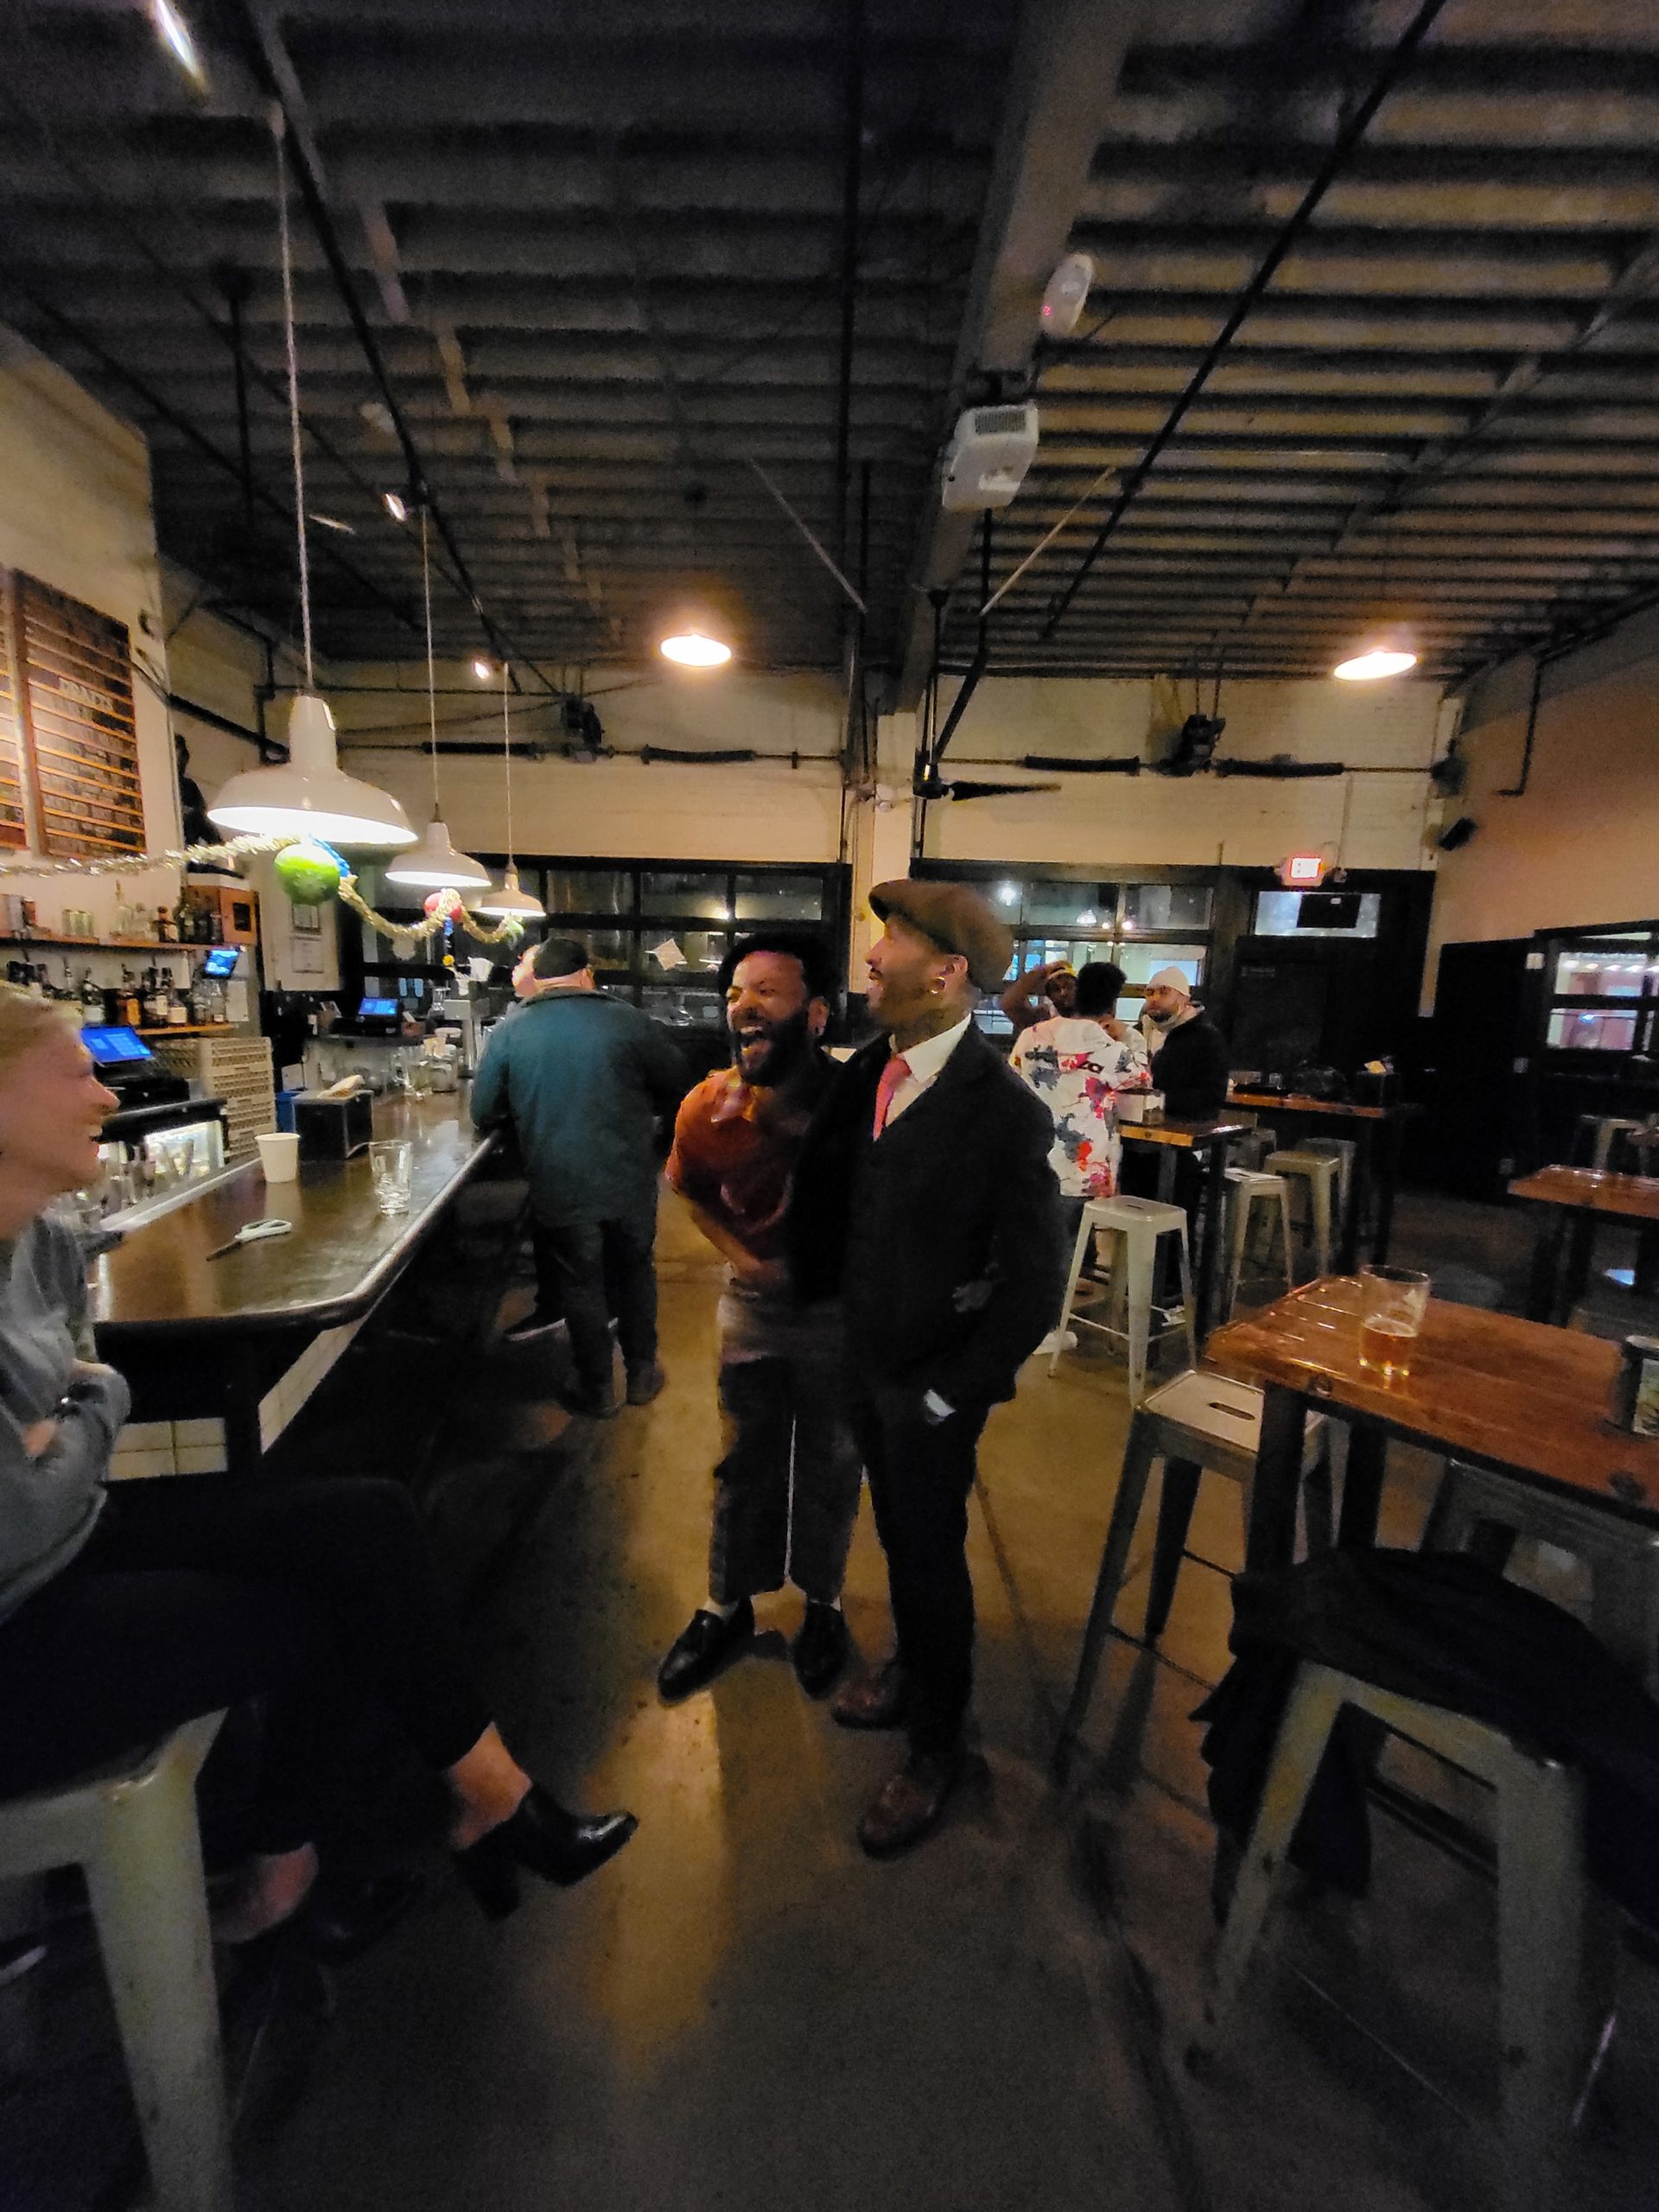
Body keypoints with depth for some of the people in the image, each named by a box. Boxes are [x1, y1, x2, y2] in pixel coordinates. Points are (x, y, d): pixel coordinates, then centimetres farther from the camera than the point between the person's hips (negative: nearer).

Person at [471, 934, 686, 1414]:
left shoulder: (509, 1031, -4)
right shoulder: (628, 1020, -7)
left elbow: (483, 1112, 3)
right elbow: (676, 1088, 3)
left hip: (562, 1189, 0)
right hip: (631, 1181, 1)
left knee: (581, 1286, 16)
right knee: (634, 1273, 20)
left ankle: (597, 1389, 30)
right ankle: (642, 1373, 34)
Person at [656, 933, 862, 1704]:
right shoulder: (707, 1109, -16)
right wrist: (744, 1258, -8)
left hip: (844, 1308, -2)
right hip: (754, 1300, 2)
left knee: (831, 1468, 19)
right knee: (746, 1464, 20)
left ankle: (822, 1603, 46)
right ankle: (726, 1605, 45)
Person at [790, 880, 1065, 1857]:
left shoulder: (1004, 1109, -24)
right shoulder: (872, 1067, -4)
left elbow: (1034, 1287, -20)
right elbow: (823, 1175, 9)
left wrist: (948, 1393, -15)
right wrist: (815, 1284, 2)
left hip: (931, 1383, -6)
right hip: (865, 1356, 6)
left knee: (931, 1554, 15)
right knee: (898, 1534, 26)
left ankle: (937, 1745, 44)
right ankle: (914, 1670, 54)